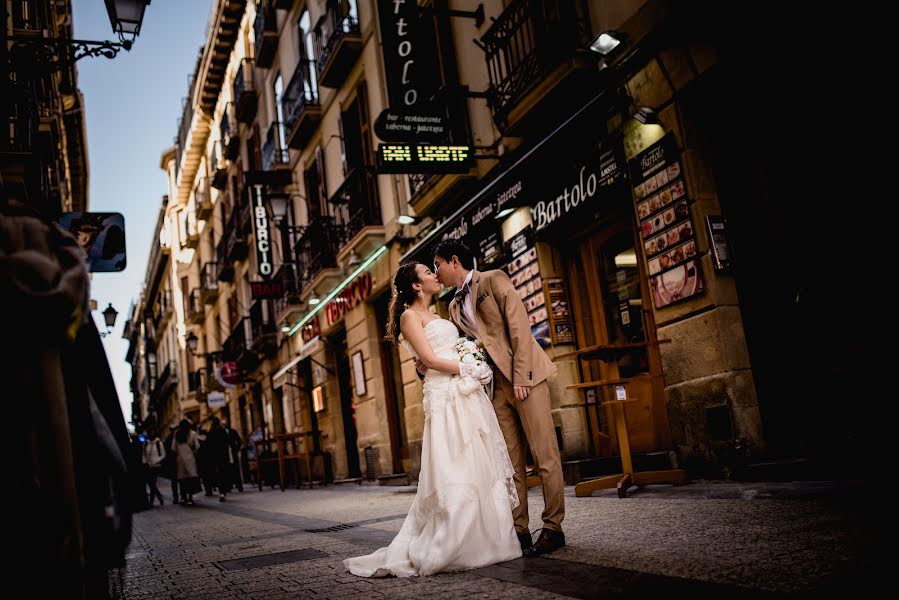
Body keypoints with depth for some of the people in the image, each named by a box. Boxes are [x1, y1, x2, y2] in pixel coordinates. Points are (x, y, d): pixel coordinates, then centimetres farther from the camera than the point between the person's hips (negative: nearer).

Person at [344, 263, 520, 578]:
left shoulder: (434, 316, 24)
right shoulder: (410, 316, -2)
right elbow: (430, 359, -11)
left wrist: (478, 368, 5)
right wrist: (470, 369, -10)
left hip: (468, 395, 9)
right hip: (446, 397, -9)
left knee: (481, 467, 6)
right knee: (454, 473, -11)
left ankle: (485, 540, 13)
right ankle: (435, 552, -4)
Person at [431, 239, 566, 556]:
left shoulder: (493, 280, 0)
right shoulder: (455, 306, 19)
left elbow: (519, 326, -9)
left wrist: (520, 377, -16)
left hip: (524, 376, -6)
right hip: (495, 385, 7)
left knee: (544, 453, -4)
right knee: (510, 460, 5)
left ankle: (553, 527, 3)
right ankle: (519, 529, 10)